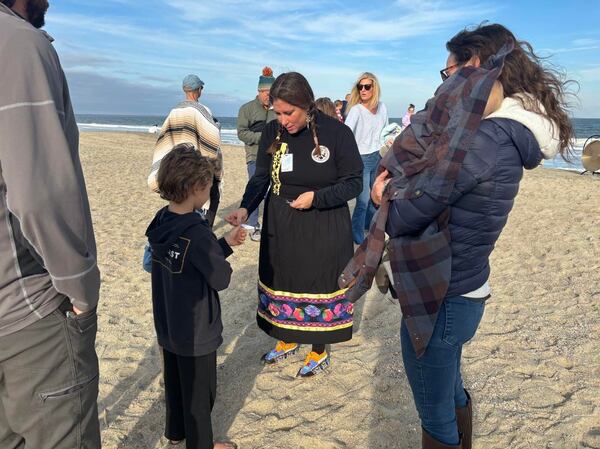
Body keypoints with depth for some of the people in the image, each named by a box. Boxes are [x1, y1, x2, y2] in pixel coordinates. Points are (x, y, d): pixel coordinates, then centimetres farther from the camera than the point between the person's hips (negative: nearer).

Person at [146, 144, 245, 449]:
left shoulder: (161, 221, -5)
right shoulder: (197, 234, -30)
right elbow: (221, 278, -20)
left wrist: (225, 243, 1)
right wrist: (224, 249, -4)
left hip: (167, 325, 8)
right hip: (196, 332, -8)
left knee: (174, 380, 27)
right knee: (199, 391, 13)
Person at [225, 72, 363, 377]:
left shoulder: (337, 133, -15)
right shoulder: (272, 132, -3)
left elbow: (354, 182, -9)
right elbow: (260, 178, 1)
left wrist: (316, 197, -21)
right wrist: (245, 208, -17)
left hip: (323, 229, -4)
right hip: (280, 226, 4)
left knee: (319, 285, 8)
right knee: (282, 281, 15)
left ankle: (319, 351, 32)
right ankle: (287, 341, 40)